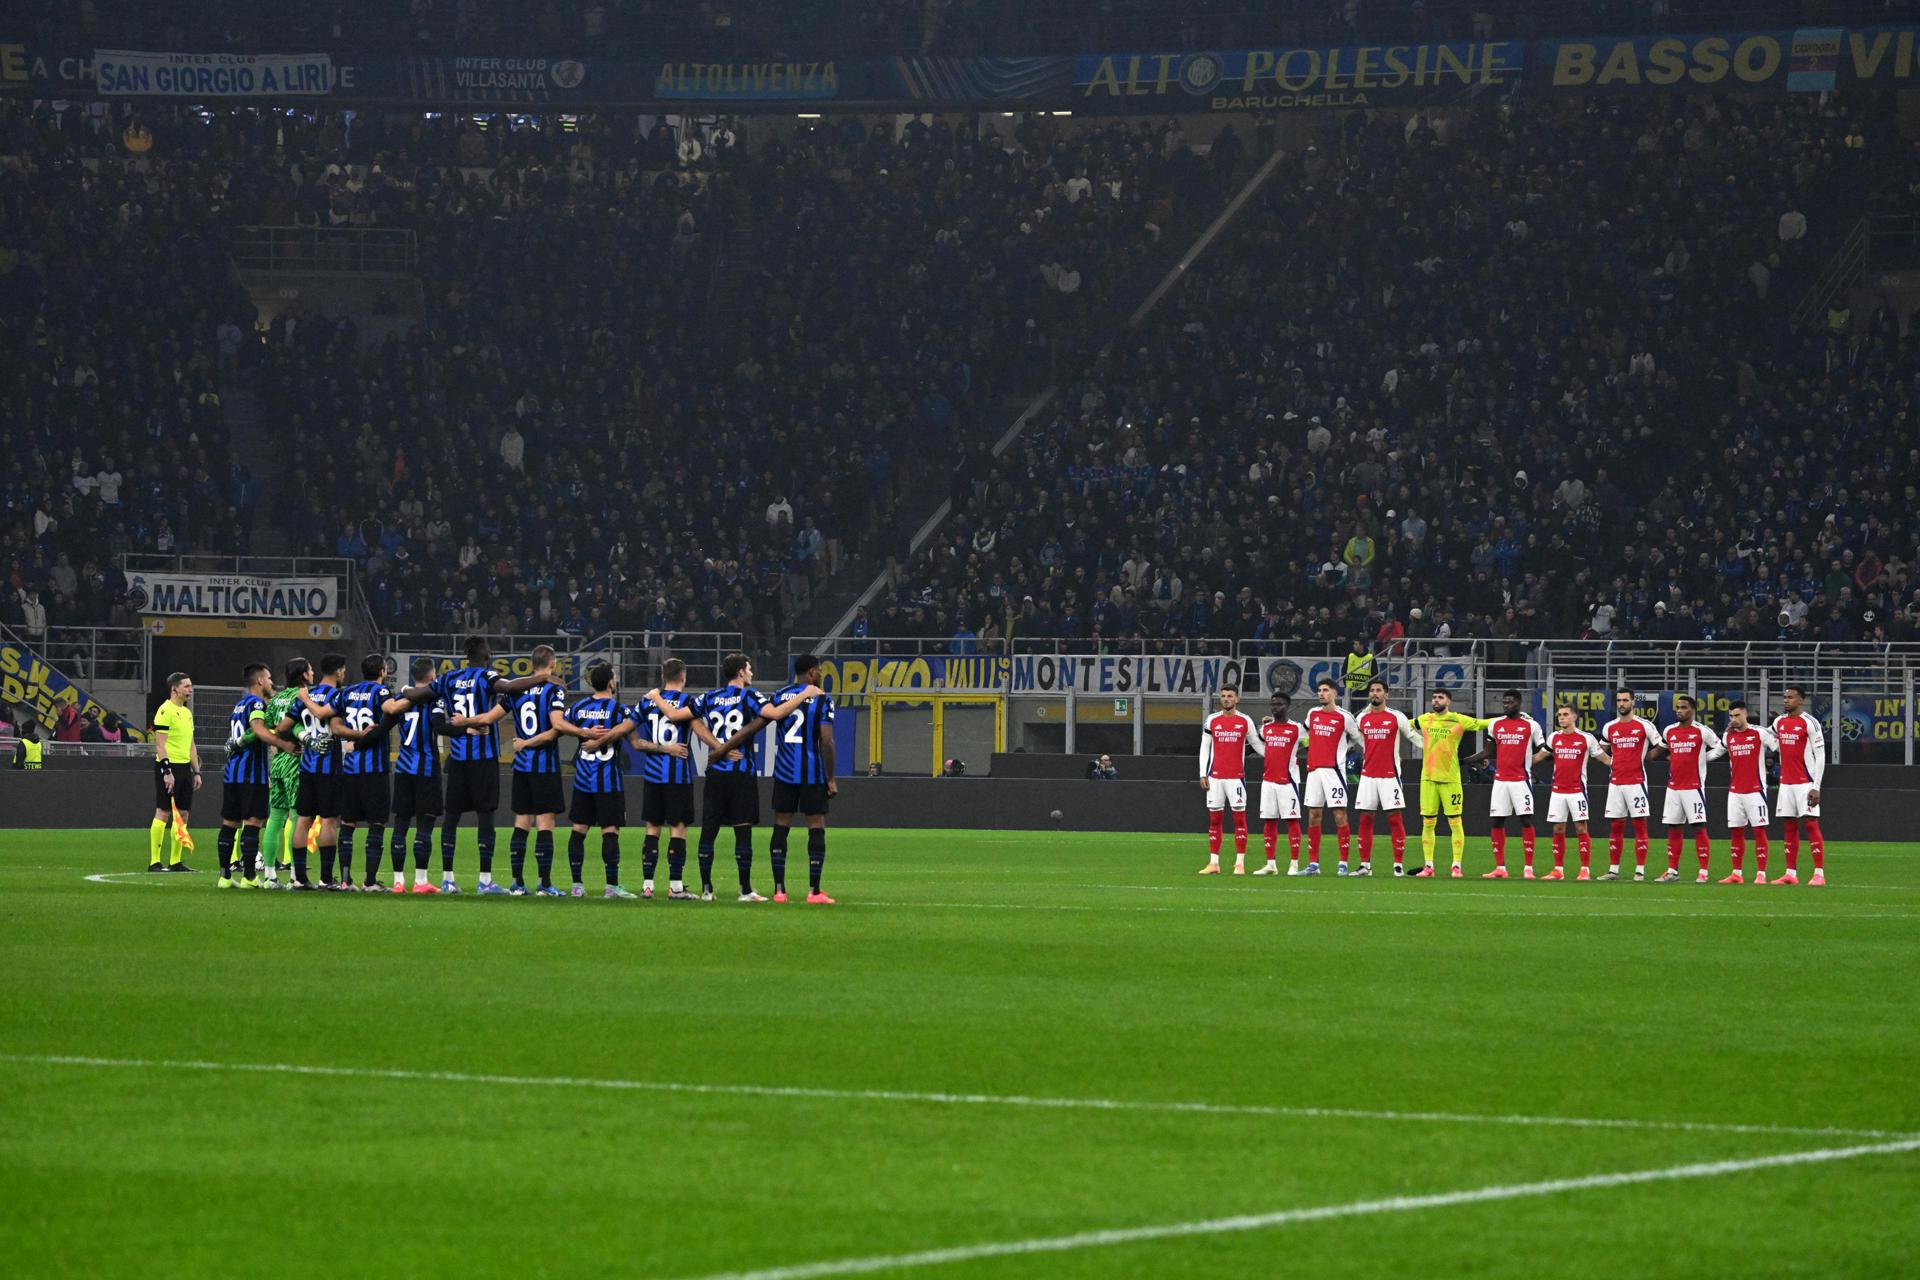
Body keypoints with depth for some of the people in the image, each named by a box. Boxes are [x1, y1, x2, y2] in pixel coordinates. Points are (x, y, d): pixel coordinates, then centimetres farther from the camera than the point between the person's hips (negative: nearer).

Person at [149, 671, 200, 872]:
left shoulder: (187, 712, 17)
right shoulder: (165, 710, -10)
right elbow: (160, 743, -15)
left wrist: (196, 771, 19)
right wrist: (166, 771, -21)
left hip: (184, 767, 9)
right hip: (169, 766, -9)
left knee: (182, 814, 7)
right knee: (163, 812, -8)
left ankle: (176, 861, 11)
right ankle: (154, 861, -6)